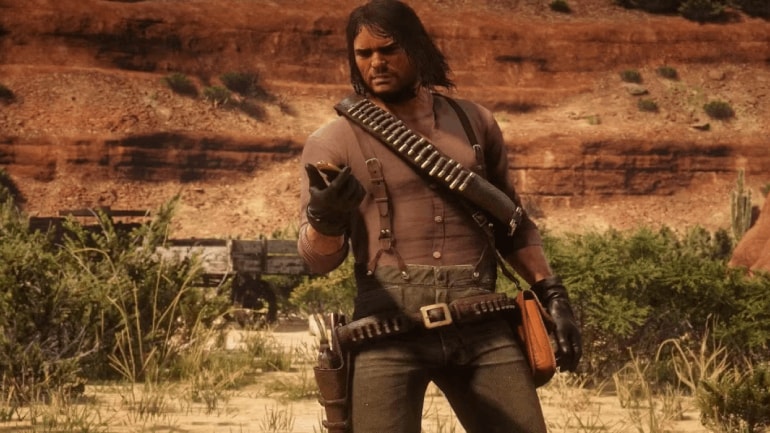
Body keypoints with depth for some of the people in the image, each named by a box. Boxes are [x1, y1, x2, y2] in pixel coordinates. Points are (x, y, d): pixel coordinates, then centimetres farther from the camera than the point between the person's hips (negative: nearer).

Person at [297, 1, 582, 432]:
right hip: (390, 334, -3)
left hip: (482, 329, 3)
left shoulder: (473, 122, 15)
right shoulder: (333, 143, 6)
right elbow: (319, 259, 0)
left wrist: (553, 294, 14)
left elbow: (512, 225, 25)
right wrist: (325, 217, -22)